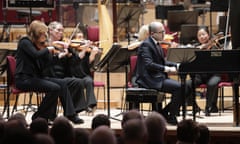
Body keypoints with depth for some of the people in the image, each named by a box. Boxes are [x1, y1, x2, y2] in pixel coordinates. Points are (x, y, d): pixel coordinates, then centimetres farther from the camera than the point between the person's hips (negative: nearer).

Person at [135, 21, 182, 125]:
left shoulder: (156, 44, 17)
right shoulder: (146, 45, -13)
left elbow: (162, 62, 20)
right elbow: (148, 64, -25)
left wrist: (176, 65, 5)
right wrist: (167, 69, -28)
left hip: (158, 77, 10)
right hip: (149, 79, -10)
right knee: (178, 87, -21)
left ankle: (164, 113, 4)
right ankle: (171, 117, -9)